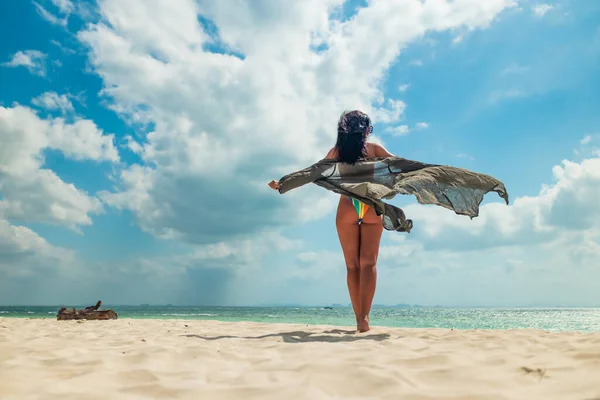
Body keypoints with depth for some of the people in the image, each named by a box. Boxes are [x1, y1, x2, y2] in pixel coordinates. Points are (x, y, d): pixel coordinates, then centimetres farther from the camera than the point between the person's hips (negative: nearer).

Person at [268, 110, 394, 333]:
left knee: (352, 264, 6)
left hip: (347, 207, 1)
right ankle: (364, 316, -15)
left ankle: (359, 318, 6)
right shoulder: (373, 148, 10)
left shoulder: (337, 151, 12)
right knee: (368, 262, -2)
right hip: (372, 206, 0)